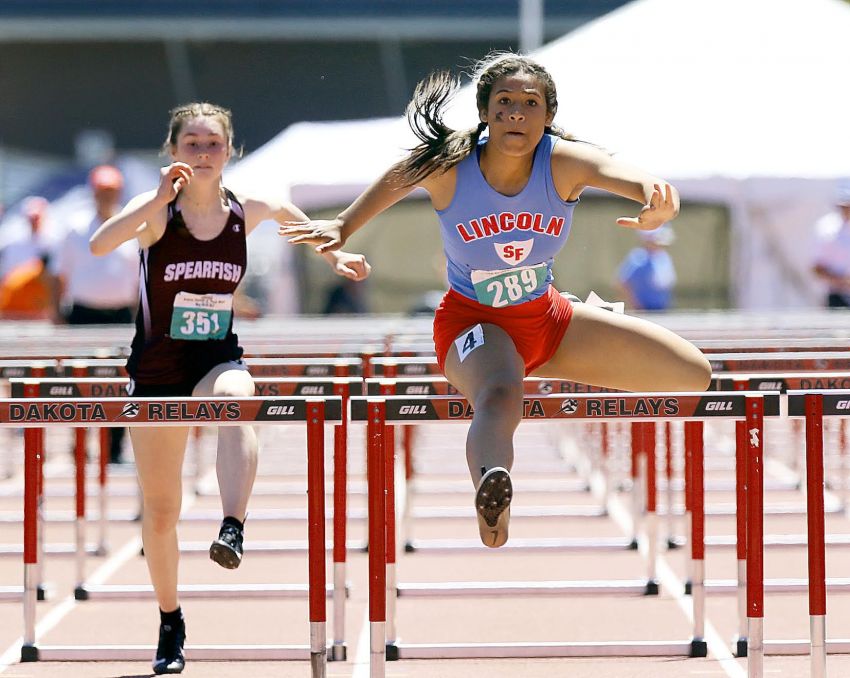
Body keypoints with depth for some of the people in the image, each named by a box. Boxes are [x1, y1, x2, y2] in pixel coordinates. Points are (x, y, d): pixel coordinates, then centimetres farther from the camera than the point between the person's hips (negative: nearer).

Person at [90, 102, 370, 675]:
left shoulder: (247, 212, -3)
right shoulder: (157, 211, -11)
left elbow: (286, 211, 22)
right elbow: (99, 245, -32)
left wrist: (334, 252, 16)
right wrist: (161, 199, -39)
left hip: (219, 360, 0)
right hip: (156, 369, 0)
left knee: (235, 401, -39)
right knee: (160, 507, 7)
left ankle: (234, 530, -52)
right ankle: (171, 623, 27)